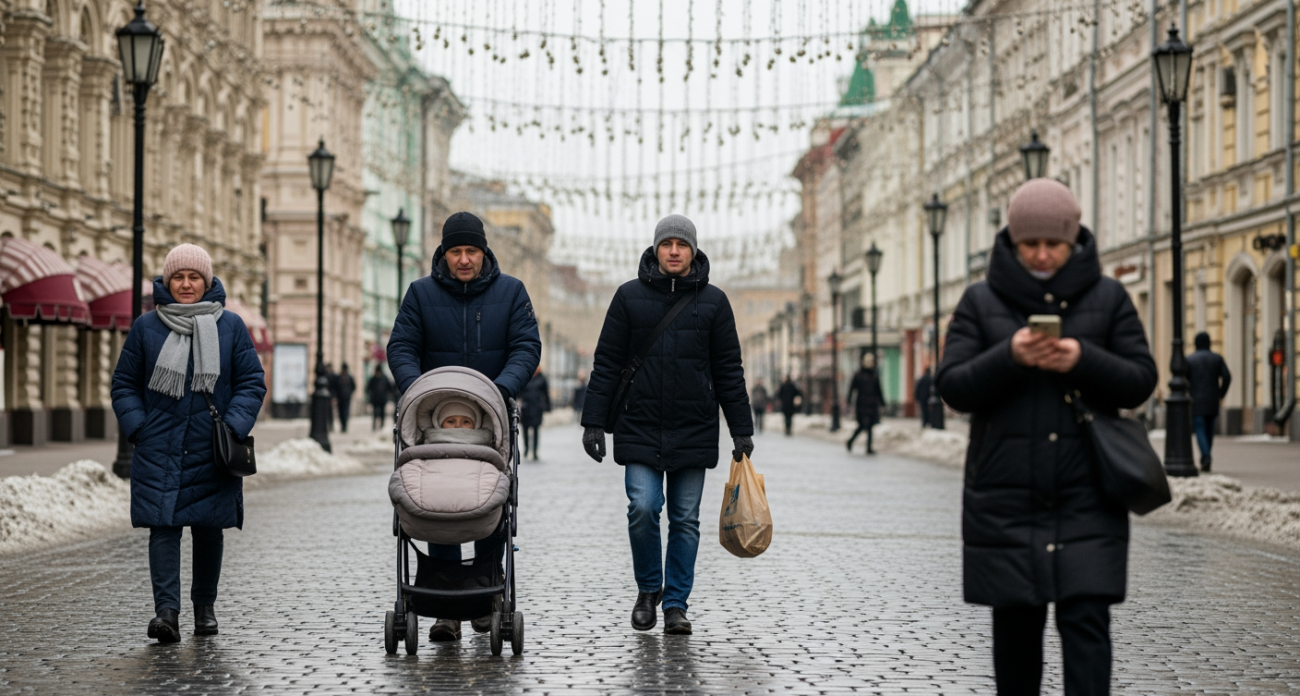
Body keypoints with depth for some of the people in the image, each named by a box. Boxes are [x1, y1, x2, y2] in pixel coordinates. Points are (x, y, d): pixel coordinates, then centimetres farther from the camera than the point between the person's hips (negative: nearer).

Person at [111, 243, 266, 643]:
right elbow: (124, 384, 11)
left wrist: (233, 427, -7)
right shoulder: (146, 327, 6)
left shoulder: (230, 326, 5)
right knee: (163, 527, -10)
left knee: (209, 528, 9)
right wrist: (137, 427, -3)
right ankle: (166, 610, -13)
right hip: (160, 451, -1)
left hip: (212, 453, 1)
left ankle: (205, 606, 25)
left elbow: (252, 383, 6)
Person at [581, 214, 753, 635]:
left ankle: (676, 603, 14)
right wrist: (594, 421, -2)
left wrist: (741, 430, 4)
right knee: (643, 509, -10)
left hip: (694, 430, 1)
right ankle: (648, 589, 13)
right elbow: (606, 363, 5)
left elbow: (729, 371, 8)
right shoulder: (630, 297, 4)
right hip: (640, 427, -1)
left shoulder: (713, 301, 6)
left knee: (685, 520, 4)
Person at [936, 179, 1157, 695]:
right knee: (1016, 624, 9)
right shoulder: (981, 301, 5)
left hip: (1086, 502, -1)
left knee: (1086, 620, -8)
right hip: (1005, 501, 1)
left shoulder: (1108, 298, 6)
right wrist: (1008, 357, -19)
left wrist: (1084, 361, -17)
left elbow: (1141, 381, 2)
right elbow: (952, 387, -1)